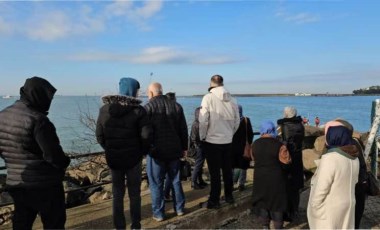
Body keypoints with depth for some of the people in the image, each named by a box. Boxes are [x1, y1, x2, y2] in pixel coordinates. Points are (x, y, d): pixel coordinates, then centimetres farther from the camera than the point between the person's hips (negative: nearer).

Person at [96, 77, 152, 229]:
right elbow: (146, 136, -15)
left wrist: (110, 149, 14)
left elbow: (99, 136, 0)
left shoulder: (104, 109, 0)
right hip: (133, 158, -3)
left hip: (113, 158, 3)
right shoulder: (138, 110, -12)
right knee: (134, 193, 12)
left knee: (117, 194, 14)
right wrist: (142, 151, 3)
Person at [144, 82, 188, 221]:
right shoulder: (176, 106, 6)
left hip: (156, 151, -4)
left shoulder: (148, 107, -8)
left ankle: (158, 213, 13)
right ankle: (179, 208, 25)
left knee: (156, 183, 6)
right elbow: (183, 129, 8)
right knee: (176, 180, 16)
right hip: (174, 150, 5)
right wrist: (184, 147, 15)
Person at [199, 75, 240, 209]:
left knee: (215, 172, 5)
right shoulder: (232, 99, 0)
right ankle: (229, 196, 31)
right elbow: (237, 121, 5)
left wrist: (202, 137, -1)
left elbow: (203, 120, -15)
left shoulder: (208, 98, -13)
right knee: (227, 170, 17)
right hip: (228, 141, 4)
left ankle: (214, 200, 15)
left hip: (212, 141, -4)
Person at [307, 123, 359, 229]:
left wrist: (314, 208, -12)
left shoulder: (329, 159, -26)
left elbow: (320, 190, -24)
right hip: (347, 206, 7)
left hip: (329, 210, -7)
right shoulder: (354, 158, -1)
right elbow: (353, 181, 11)